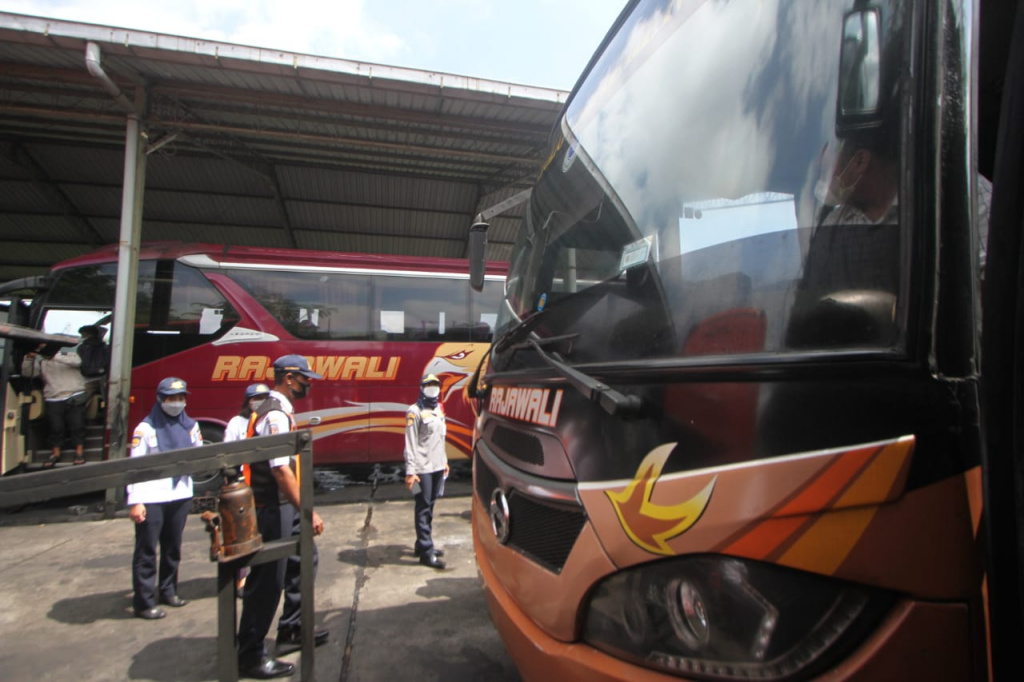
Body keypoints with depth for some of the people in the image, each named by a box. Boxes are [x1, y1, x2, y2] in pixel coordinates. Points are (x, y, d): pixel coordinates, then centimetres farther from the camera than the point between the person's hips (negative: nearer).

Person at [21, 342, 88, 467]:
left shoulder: (68, 355, 6)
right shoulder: (40, 363, 16)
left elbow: (77, 361, -17)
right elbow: (26, 373, 4)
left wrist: (55, 357, -23)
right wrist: (28, 358, -9)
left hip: (74, 397, -3)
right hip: (53, 400, 3)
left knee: (77, 425, -4)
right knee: (55, 427, 1)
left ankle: (79, 452, 3)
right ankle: (55, 454, 12)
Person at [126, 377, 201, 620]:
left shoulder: (190, 425, 7)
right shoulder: (146, 428, -7)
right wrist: (135, 501, -15)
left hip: (181, 495, 5)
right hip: (151, 498, -5)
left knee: (173, 547, 16)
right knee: (146, 550, 0)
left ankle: (168, 591, 31)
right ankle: (144, 602, 10)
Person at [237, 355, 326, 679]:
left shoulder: (278, 410, 11)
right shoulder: (276, 415, -20)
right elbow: (280, 470, -27)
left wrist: (301, 508, 23)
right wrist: (308, 512, -26)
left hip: (283, 506, 10)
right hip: (272, 509, -10)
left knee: (303, 561, 19)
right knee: (268, 579, 0)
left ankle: (291, 631, 33)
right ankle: (251, 655, 15)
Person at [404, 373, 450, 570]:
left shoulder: (439, 409, 13)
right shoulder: (415, 411, -10)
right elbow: (411, 443, -14)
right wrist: (410, 471, -17)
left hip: (438, 466, 7)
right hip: (423, 468, -7)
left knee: (430, 507, 14)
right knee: (423, 509, -2)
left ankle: (423, 544, 25)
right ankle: (426, 552, 3)